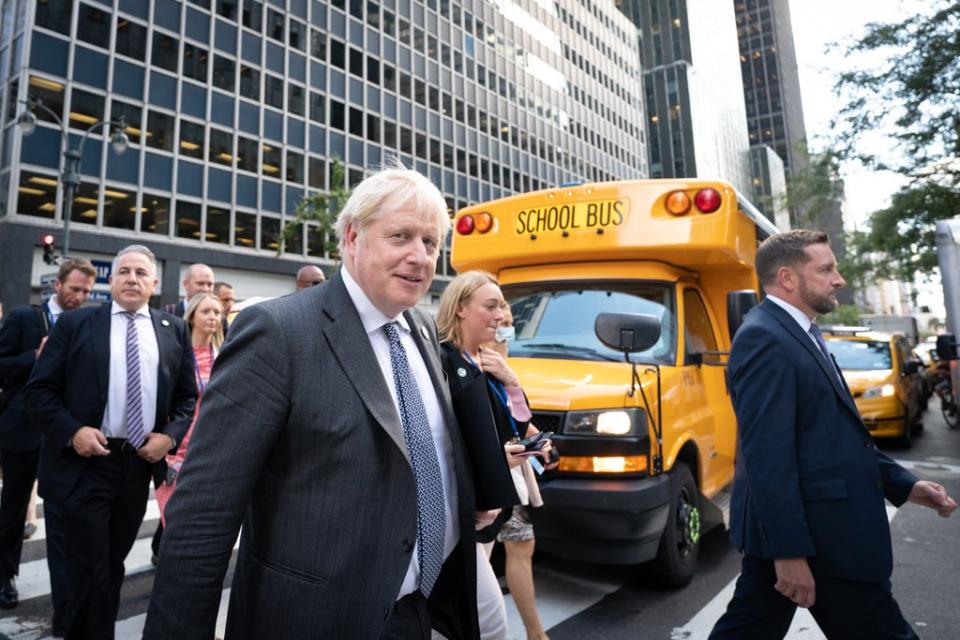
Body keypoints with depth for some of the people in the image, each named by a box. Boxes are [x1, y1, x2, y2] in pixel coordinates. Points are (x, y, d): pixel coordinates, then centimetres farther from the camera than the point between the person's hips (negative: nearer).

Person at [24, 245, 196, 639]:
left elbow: (189, 396, 8)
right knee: (91, 573, 1)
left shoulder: (174, 330, 5)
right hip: (86, 462, -3)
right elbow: (39, 389, -2)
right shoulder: (75, 323, -1)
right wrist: (72, 431, -15)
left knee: (112, 569, 19)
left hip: (142, 462, 3)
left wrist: (171, 435, -7)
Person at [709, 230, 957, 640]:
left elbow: (837, 430, 20)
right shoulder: (764, 338, -19)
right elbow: (767, 454, -24)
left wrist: (902, 483, 14)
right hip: (816, 536, -10)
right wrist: (789, 551, -23)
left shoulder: (799, 334, 14)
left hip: (785, 527, 10)